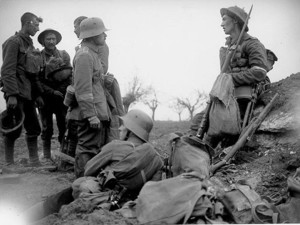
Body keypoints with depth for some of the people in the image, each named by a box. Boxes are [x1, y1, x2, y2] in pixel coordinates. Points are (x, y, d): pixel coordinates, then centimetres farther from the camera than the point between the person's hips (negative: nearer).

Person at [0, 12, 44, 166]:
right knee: (14, 129, -3)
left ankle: (34, 162, 15)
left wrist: (37, 94, 16)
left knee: (34, 129, 8)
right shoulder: (14, 42, -8)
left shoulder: (29, 44, 17)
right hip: (16, 93, -8)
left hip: (28, 93, 8)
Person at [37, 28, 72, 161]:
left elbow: (70, 76, 9)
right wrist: (52, 92, -12)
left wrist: (61, 91, -4)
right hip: (45, 97, -2)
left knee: (64, 126, -1)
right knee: (47, 128, 1)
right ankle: (47, 157, 8)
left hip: (62, 95, 2)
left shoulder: (64, 55, 8)